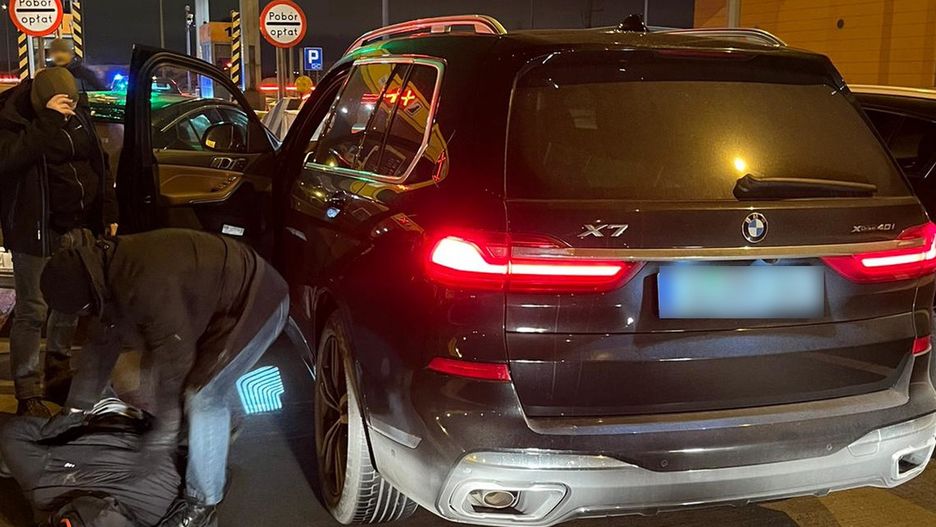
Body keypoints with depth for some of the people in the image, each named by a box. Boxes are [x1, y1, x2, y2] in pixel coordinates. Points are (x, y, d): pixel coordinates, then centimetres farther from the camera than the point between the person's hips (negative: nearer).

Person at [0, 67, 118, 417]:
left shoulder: (78, 116, 5)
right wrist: (48, 121, -33)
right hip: (37, 231, -6)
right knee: (32, 311, -4)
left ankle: (58, 364, 38)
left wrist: (109, 212, 12)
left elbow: (99, 164, 15)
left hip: (80, 228, 6)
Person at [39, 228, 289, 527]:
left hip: (255, 302, -10)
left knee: (203, 396, -12)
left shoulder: (145, 284, -33)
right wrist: (77, 405, 17)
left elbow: (173, 360, -24)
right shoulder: (113, 271, -2)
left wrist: (164, 432, -11)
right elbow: (102, 342, 11)